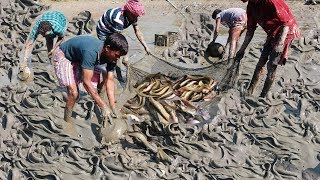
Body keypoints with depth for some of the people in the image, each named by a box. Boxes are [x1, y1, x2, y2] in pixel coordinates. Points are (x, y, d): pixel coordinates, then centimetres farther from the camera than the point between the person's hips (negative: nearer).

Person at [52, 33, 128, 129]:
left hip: (79, 58, 7)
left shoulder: (111, 56, -20)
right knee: (73, 92, -20)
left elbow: (110, 81, -17)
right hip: (63, 56, -7)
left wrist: (113, 108, -23)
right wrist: (103, 107, -41)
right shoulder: (91, 52, -42)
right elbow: (87, 82, -41)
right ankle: (67, 122, -2)